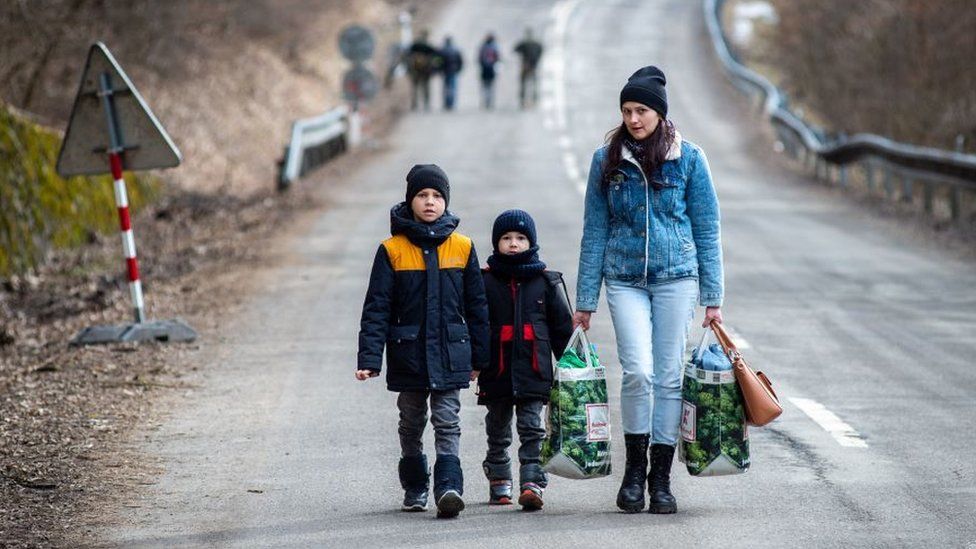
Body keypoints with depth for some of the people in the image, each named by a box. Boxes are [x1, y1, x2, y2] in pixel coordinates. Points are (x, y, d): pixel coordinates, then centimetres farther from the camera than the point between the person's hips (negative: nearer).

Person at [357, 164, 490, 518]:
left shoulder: (462, 248, 2)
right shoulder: (392, 250, -2)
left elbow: (476, 305, 9)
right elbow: (376, 308, -3)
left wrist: (479, 357, 9)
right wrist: (368, 359, -11)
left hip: (450, 354, 0)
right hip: (408, 354, 0)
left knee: (447, 423, -8)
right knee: (411, 424, 13)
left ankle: (448, 488, -17)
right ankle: (414, 488, 28)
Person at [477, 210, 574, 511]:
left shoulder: (546, 282, 6)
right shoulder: (486, 281, 3)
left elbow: (562, 326, 11)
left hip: (534, 370, -1)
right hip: (497, 370, 1)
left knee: (532, 427, -6)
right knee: (498, 429, 11)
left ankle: (532, 483, -11)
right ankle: (499, 482, 23)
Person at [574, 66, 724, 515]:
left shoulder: (688, 158, 2)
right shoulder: (607, 159, 4)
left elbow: (706, 230, 4)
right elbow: (594, 232, 7)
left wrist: (712, 298, 1)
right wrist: (585, 301, 5)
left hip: (676, 277, 0)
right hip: (625, 281, 0)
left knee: (669, 376, 0)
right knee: (638, 371, -15)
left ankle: (660, 478, 9)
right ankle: (634, 469, 2)